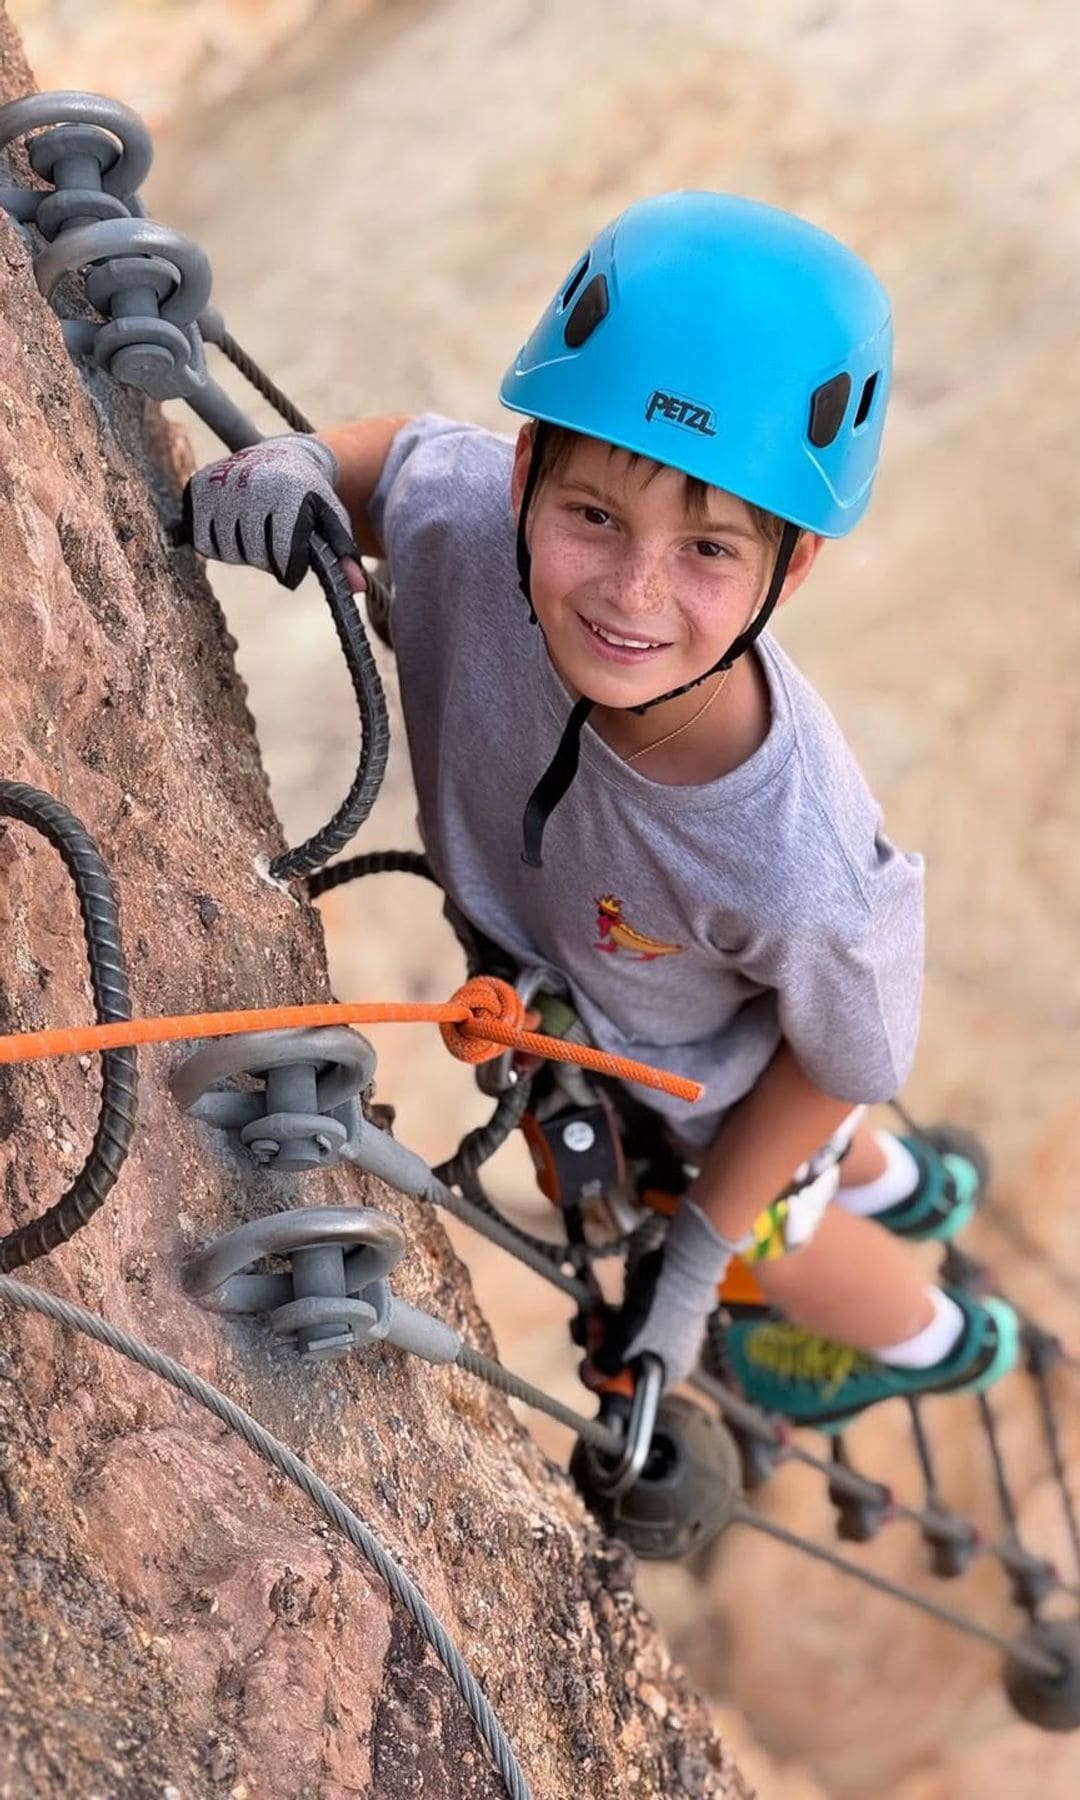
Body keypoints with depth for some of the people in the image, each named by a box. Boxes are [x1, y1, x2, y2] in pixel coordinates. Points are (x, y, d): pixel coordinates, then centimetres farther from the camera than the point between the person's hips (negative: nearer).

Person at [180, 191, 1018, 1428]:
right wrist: (289, 467, -35)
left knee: (769, 1238, 31)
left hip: (722, 1080, -4)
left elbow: (844, 1061, -25)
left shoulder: (806, 880, -48)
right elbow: (395, 450, -14)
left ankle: (924, 1339, 66)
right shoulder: (462, 515, -40)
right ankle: (890, 1188, 71)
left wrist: (701, 1248, -14)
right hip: (546, 974, 4)